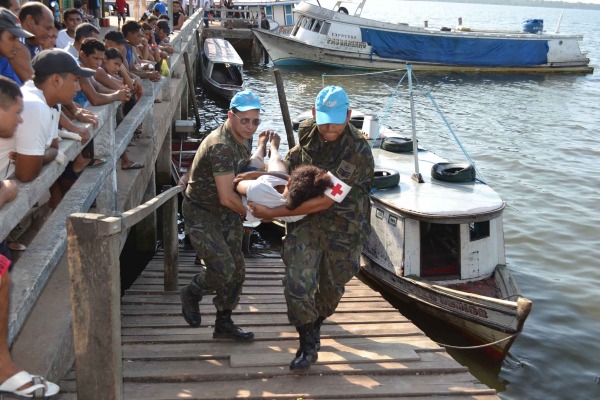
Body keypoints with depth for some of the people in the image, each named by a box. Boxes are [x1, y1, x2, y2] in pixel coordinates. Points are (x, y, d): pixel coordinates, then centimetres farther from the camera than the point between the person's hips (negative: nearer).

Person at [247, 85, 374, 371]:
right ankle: (309, 346, 9)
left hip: (342, 228, -3)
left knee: (332, 286, 17)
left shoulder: (357, 152, -27)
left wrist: (273, 213, -27)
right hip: (306, 220, 3)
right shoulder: (307, 132, -8)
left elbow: (323, 202, -28)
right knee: (297, 283, -11)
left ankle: (316, 323, 50)